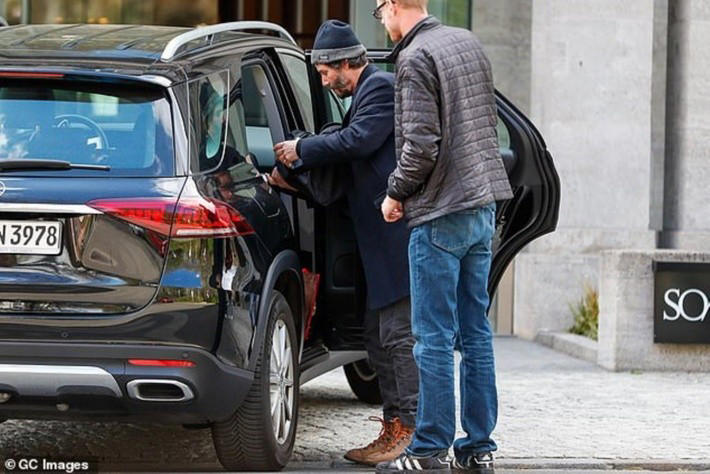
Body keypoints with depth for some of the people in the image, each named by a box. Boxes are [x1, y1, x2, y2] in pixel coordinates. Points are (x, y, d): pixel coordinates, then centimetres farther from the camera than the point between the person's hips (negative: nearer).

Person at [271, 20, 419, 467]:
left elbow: (357, 141, -20)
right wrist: (293, 171, 14)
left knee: (397, 333, -10)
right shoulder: (367, 92, 22)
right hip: (381, 239, 11)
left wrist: (300, 150, -9)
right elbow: (351, 150, 20)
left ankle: (409, 429, -8)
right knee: (380, 335, 13)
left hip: (397, 230, -11)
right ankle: (396, 427, 17)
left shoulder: (381, 87, -9)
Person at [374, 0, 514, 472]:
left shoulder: (416, 57, -13)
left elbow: (421, 145, -19)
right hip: (484, 203, 8)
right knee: (476, 331, 11)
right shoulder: (469, 43, 12)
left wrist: (396, 193, -4)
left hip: (442, 213, -8)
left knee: (435, 337, -3)